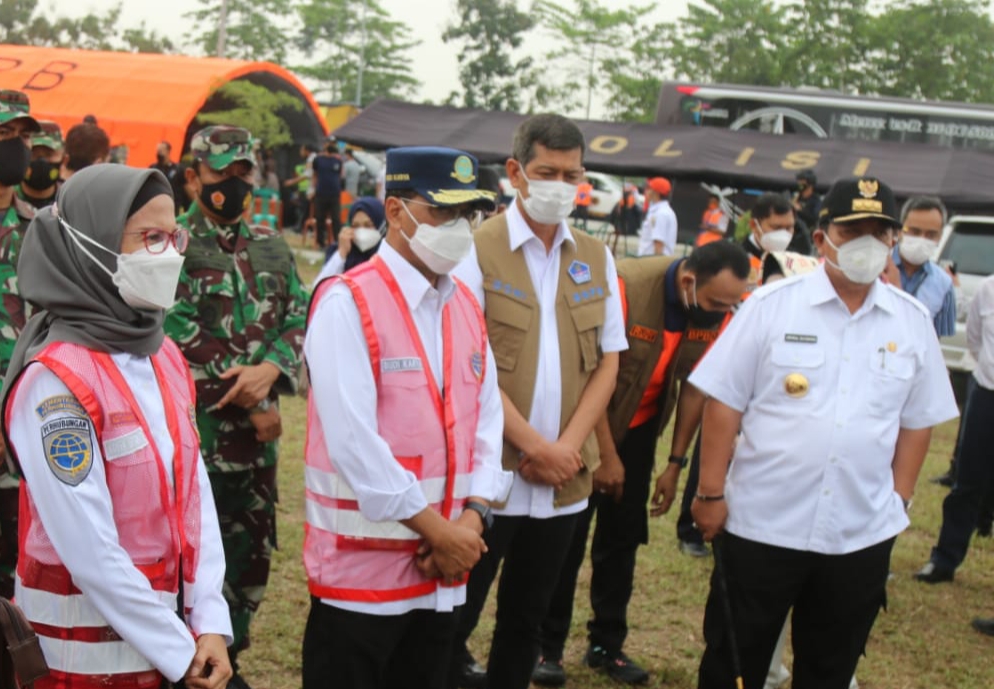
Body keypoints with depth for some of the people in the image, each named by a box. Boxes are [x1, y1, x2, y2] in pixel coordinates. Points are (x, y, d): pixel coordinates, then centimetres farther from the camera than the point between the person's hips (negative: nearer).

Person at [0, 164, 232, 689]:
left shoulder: (164, 358, 4)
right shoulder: (55, 381, -19)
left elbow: (194, 494, 4)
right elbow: (90, 553, -21)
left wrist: (210, 624, -5)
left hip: (172, 639, 7)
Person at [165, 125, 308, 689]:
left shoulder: (272, 245, 11)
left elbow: (300, 315, 4)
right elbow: (182, 342, -15)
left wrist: (270, 368, -17)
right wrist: (255, 407, -13)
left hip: (258, 431, 6)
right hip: (197, 431, -6)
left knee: (253, 556, 15)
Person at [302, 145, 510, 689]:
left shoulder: (466, 305, 10)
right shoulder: (347, 303, -13)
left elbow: (487, 418, 9)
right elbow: (353, 442, -20)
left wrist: (472, 518, -6)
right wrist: (438, 529, -15)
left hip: (444, 570, 7)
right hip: (362, 568, -7)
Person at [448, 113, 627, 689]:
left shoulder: (596, 260, 9)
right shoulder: (479, 250, -6)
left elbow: (607, 363, 7)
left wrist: (566, 447, -6)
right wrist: (533, 445, -14)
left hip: (564, 480, 5)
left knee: (527, 619, 15)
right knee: (457, 618, 4)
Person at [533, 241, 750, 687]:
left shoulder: (718, 312, -15)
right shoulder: (626, 286, -30)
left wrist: (676, 463, 2)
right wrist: (606, 455, -16)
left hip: (639, 429, 5)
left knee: (623, 538, 10)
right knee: (567, 537, -1)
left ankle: (607, 645, 22)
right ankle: (546, 646, 11)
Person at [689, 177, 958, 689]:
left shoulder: (912, 321, 2)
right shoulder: (772, 304, -7)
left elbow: (917, 421, 9)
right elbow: (724, 402, -5)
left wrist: (898, 501, 6)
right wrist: (710, 492, -6)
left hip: (862, 536, 3)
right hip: (761, 524, -3)